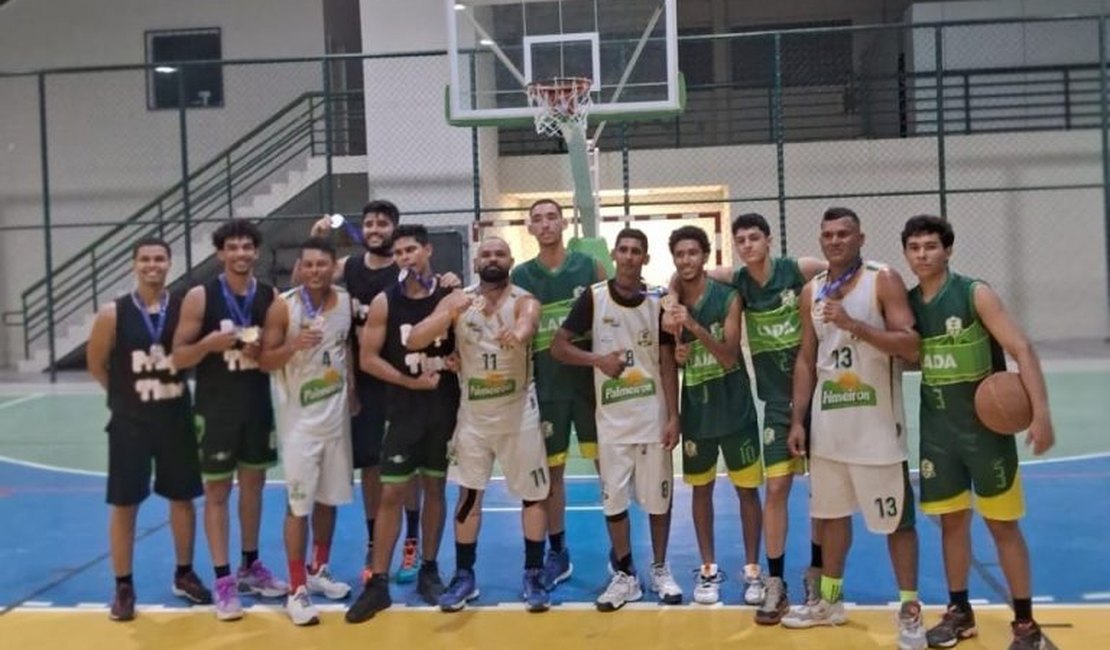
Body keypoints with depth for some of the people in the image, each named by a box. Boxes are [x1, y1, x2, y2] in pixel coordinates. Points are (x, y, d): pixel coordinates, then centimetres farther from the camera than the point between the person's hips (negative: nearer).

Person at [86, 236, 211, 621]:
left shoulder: (185, 308, -4)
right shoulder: (113, 314, -8)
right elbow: (96, 365, 3)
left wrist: (173, 390, -2)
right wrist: (128, 394, 5)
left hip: (176, 418, 2)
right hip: (130, 421, -2)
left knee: (182, 498, 11)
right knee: (124, 504, 4)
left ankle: (184, 575, 28)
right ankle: (124, 587, 17)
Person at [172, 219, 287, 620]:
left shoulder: (271, 296, 1)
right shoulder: (200, 297, -8)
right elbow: (178, 357, -7)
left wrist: (264, 351, -12)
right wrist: (209, 343, -26)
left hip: (258, 405, 4)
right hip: (216, 409, -4)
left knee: (253, 484, 14)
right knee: (216, 491, 2)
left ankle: (251, 567, 30)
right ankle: (223, 580, 8)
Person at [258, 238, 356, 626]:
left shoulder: (346, 303, 1)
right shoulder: (283, 307, -12)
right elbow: (264, 361, -11)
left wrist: (352, 390, 11)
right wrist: (294, 346, -28)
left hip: (336, 416, 5)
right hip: (299, 419, -5)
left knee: (329, 499, 14)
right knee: (298, 504, -4)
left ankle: (319, 571, 32)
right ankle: (297, 591, 3)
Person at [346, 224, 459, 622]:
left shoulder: (452, 297, -1)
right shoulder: (385, 302, -3)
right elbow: (367, 358, -5)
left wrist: (455, 361, -14)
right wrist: (409, 381, -13)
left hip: (444, 408, 1)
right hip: (404, 409, -1)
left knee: (435, 487, 11)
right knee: (392, 493, -2)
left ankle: (429, 570, 25)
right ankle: (378, 583, 4)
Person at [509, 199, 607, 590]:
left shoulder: (590, 267, 1)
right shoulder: (521, 276, 4)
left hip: (592, 379, -1)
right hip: (547, 385, 1)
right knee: (551, 469, 8)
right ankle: (557, 553, 20)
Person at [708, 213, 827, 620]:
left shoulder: (799, 269, -9)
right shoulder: (736, 281, -1)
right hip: (777, 401, 2)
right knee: (776, 488, 0)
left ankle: (816, 571, 25)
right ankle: (775, 582, 9)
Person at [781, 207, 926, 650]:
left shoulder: (884, 281, -8)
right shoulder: (811, 292, 8)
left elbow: (911, 347, -17)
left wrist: (853, 324, -26)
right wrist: (797, 419, 7)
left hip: (876, 422, -6)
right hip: (827, 422, 6)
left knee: (896, 518, 3)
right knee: (831, 513, 16)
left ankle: (910, 610, 13)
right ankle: (829, 601, 29)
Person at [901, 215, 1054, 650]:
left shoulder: (975, 294, -11)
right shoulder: (907, 303, 4)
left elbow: (1022, 349, -16)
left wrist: (1041, 413, -25)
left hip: (986, 425, -4)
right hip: (937, 428, 4)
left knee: (1002, 523, 2)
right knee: (952, 520, 12)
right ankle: (959, 612, 26)